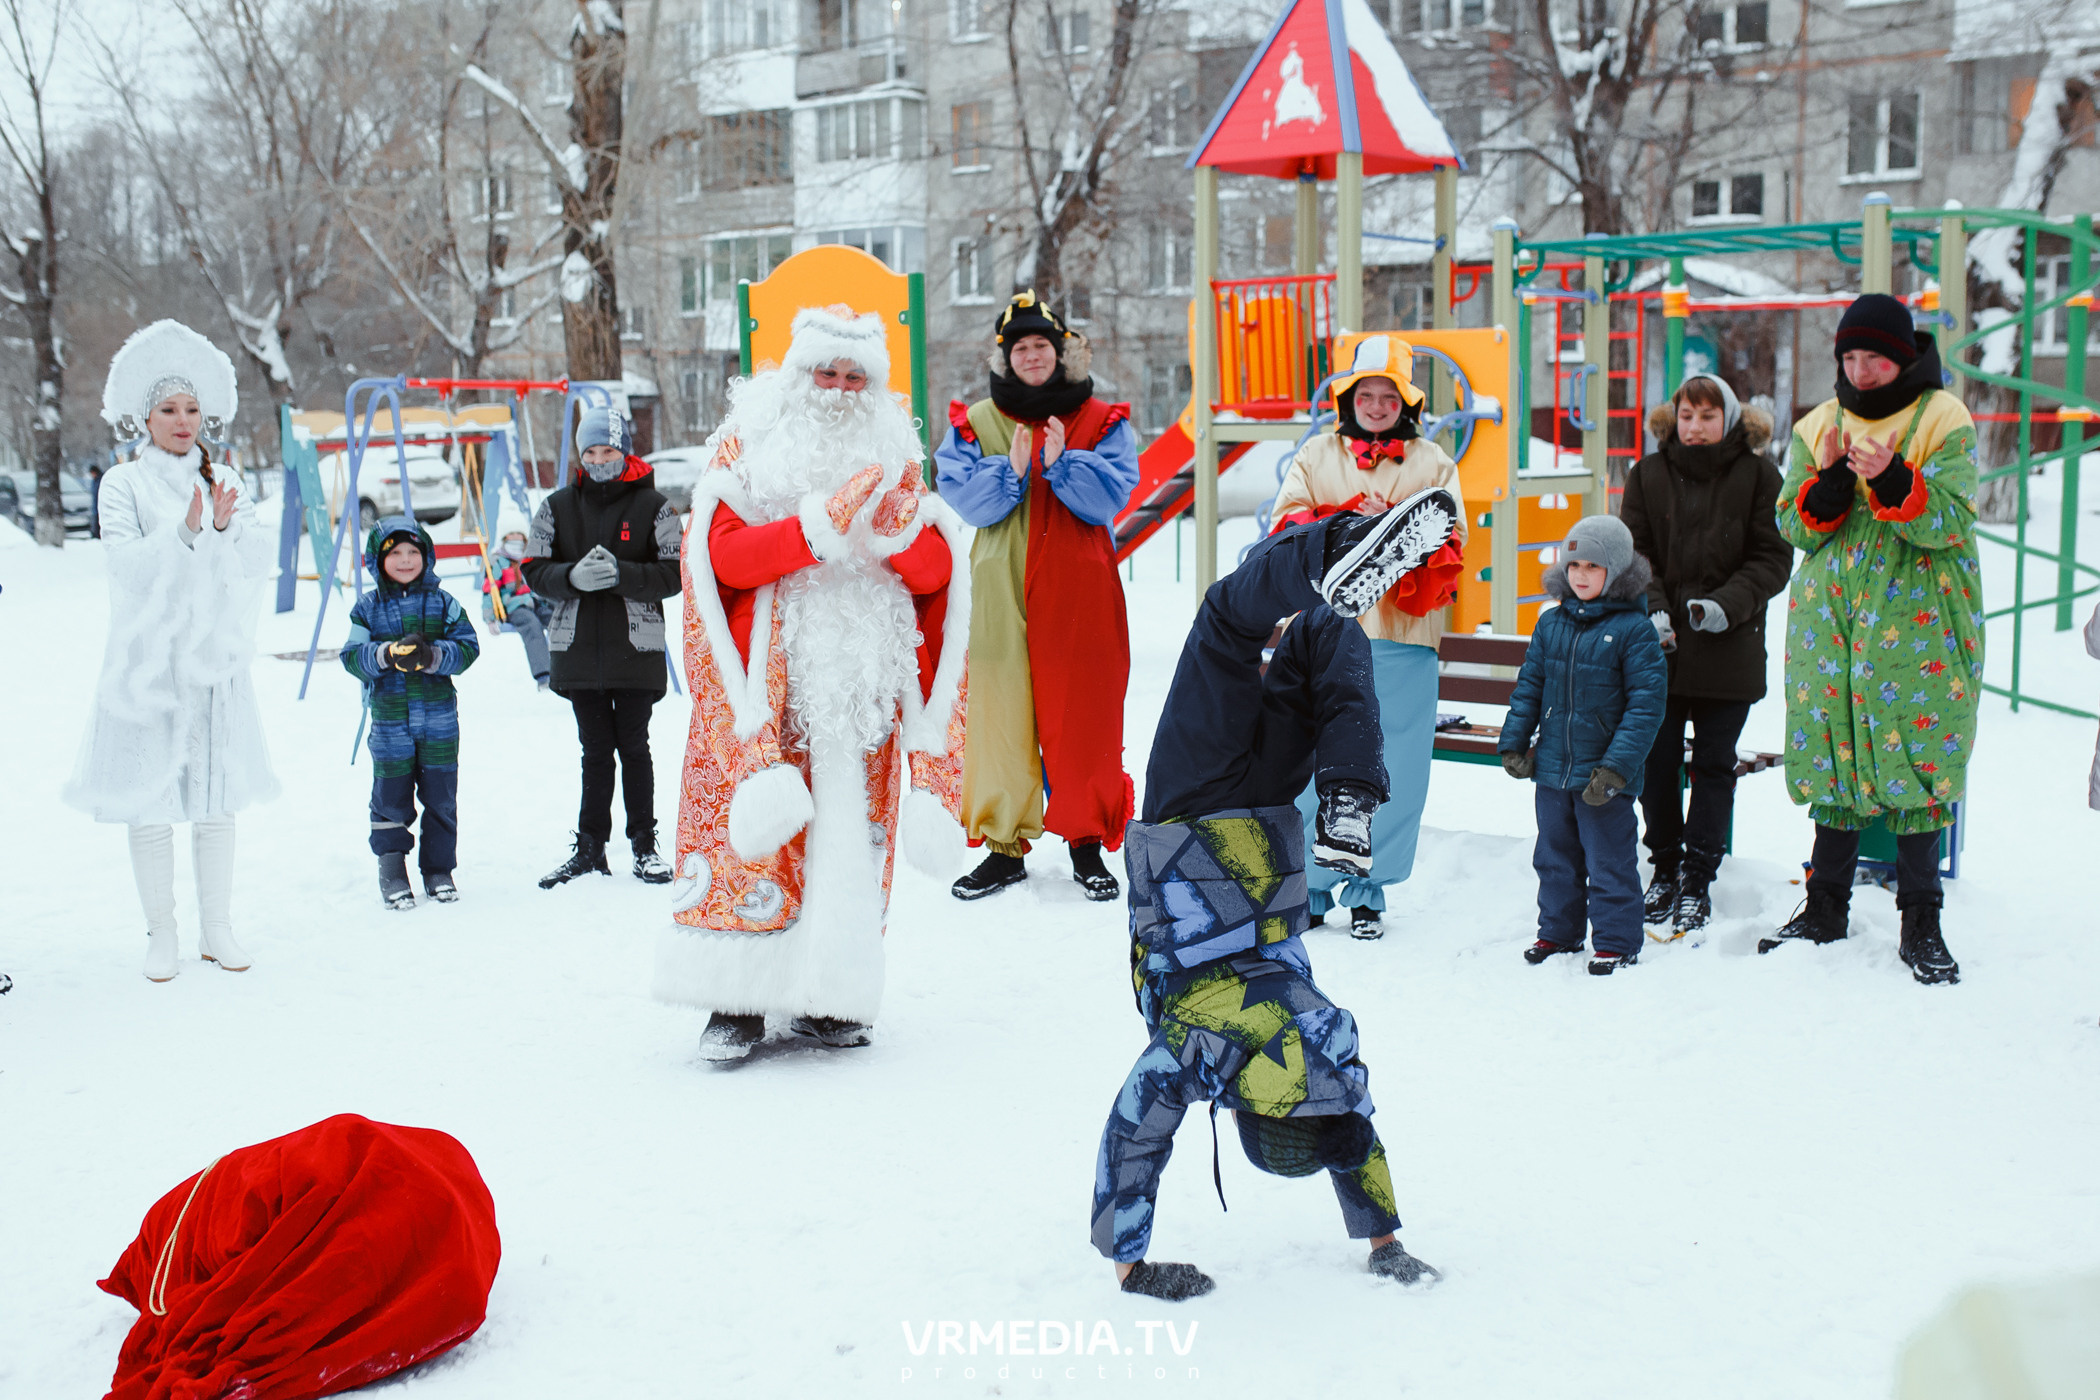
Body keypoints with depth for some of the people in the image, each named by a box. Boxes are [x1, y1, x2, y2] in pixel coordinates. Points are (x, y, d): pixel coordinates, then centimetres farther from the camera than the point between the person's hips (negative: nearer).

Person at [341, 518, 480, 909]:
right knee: (391, 798, 3)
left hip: (438, 718, 1)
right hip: (390, 718, -1)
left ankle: (439, 870, 19)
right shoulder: (367, 607, 3)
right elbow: (352, 656, -4)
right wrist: (387, 654, -22)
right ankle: (392, 873, 14)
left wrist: (432, 656, -20)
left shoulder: (442, 603, 4)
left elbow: (467, 647, -2)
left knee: (441, 796, 7)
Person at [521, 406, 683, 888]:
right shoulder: (557, 508, 9)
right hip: (577, 647, 2)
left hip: (636, 647, -2)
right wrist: (574, 576, -15)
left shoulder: (653, 507, 1)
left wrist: (620, 574, -20)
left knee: (633, 747, 3)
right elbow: (535, 571, 6)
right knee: (595, 750, 8)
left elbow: (672, 574, -5)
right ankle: (590, 848, 15)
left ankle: (644, 845, 14)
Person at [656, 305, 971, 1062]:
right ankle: (737, 999, 1)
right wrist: (821, 526, -20)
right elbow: (724, 554, -11)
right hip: (765, 680, -3)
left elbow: (934, 574, 6)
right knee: (753, 834, -6)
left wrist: (897, 531, -15)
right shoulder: (747, 443, 4)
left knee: (850, 826, 3)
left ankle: (825, 997, 12)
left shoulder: (894, 451, 13)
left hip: (862, 680, 3)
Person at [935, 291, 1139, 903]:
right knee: (1000, 715, 2)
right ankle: (1004, 845, 12)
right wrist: (1012, 472, -18)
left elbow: (1108, 497, -5)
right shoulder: (976, 423, 9)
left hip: (1079, 597, -1)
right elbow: (964, 498, -3)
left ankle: (1088, 841, 13)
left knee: (1083, 715, 0)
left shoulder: (1101, 422, 7)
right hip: (1002, 595, 1)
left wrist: (1061, 462, -18)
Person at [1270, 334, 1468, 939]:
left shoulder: (1433, 463, 13)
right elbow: (1288, 526, -1)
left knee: (1392, 770, 2)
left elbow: (1450, 540, 2)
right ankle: (1309, 884, 13)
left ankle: (1366, 889, 14)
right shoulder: (1315, 457, 12)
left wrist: (1422, 580, -19)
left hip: (1404, 638, 1)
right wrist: (1353, 518, -16)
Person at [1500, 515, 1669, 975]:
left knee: (1608, 863, 2)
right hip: (1552, 770, 6)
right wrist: (1514, 743, 7)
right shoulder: (1552, 623, 6)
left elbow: (1646, 704, -13)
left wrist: (1617, 767, -18)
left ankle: (1616, 943, 15)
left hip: (1605, 779, -6)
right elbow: (1529, 685, 14)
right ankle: (1558, 932, 32)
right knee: (1555, 858, 17)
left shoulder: (1633, 630, -11)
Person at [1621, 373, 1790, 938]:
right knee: (1657, 760, 5)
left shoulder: (1757, 476, 0)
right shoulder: (1648, 474, 6)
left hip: (1729, 651, -2)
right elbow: (1633, 552, 4)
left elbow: (1773, 557, -2)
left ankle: (1698, 877, 14)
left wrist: (1728, 604, -17)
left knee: (1714, 764, 5)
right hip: (1660, 646, 2)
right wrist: (1652, 609, -12)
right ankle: (1664, 868, 21)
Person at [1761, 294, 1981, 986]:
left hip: (1919, 624, -3)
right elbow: (1793, 526, 5)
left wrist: (1892, 479, -28)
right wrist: (1829, 481, -14)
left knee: (1916, 762, -4)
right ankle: (1826, 908, 19)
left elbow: (1950, 522, -12)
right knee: (1831, 759, 7)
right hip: (1830, 621, 4)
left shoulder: (1944, 421, -1)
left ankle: (1920, 922, 5)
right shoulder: (1818, 426, 10)